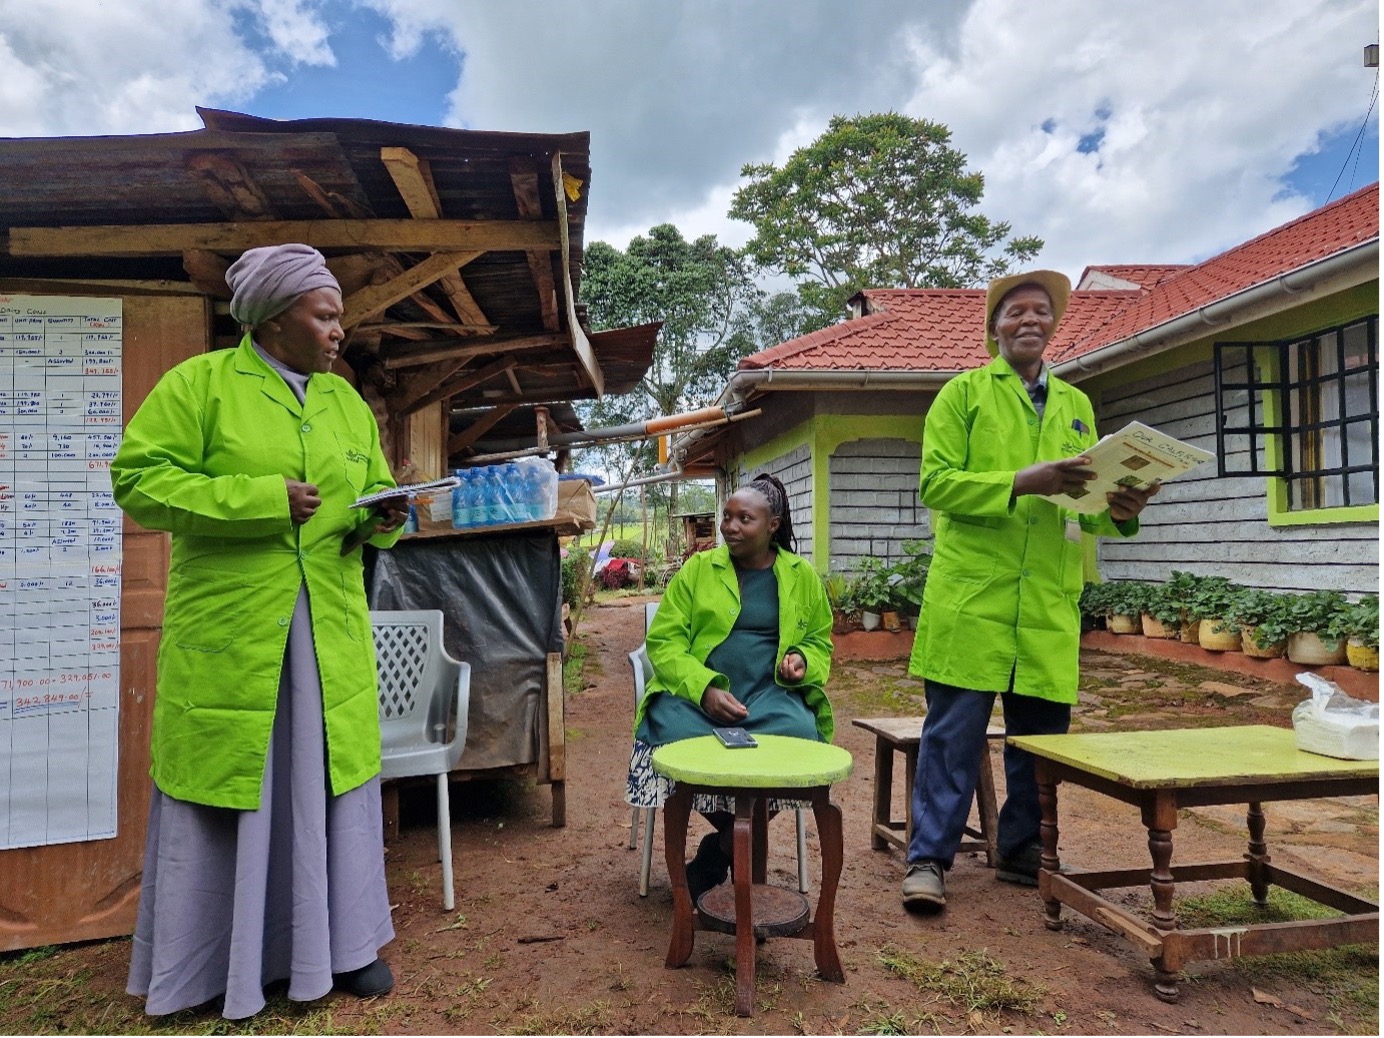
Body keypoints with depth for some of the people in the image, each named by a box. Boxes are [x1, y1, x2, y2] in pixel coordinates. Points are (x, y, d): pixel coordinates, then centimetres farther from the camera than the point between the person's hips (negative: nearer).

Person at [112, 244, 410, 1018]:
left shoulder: (348, 401, 12)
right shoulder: (200, 382, -3)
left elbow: (373, 490, 16)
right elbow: (138, 479, -9)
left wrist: (384, 517, -8)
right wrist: (261, 498, -17)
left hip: (331, 633, 5)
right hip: (229, 630, -4)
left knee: (331, 779, 11)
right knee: (223, 785, 6)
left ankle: (343, 940, 27)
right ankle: (209, 962, 26)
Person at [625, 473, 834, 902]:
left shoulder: (802, 576, 11)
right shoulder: (697, 569, 5)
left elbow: (820, 641, 20)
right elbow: (663, 640, -1)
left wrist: (802, 660, -5)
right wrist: (705, 689, -18)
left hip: (770, 693, 1)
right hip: (696, 691, 0)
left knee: (800, 735, -32)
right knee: (676, 735, -33)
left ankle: (719, 850, -9)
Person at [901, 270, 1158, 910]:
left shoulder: (1076, 405, 19)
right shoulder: (964, 393, 5)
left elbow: (1087, 509, 16)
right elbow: (936, 483, -7)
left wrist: (1119, 511, -7)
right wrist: (1021, 483, -18)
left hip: (1051, 605, 5)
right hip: (971, 595, -4)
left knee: (1042, 733, 11)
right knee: (954, 732, -3)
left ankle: (1021, 852, 27)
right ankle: (928, 859, 8)